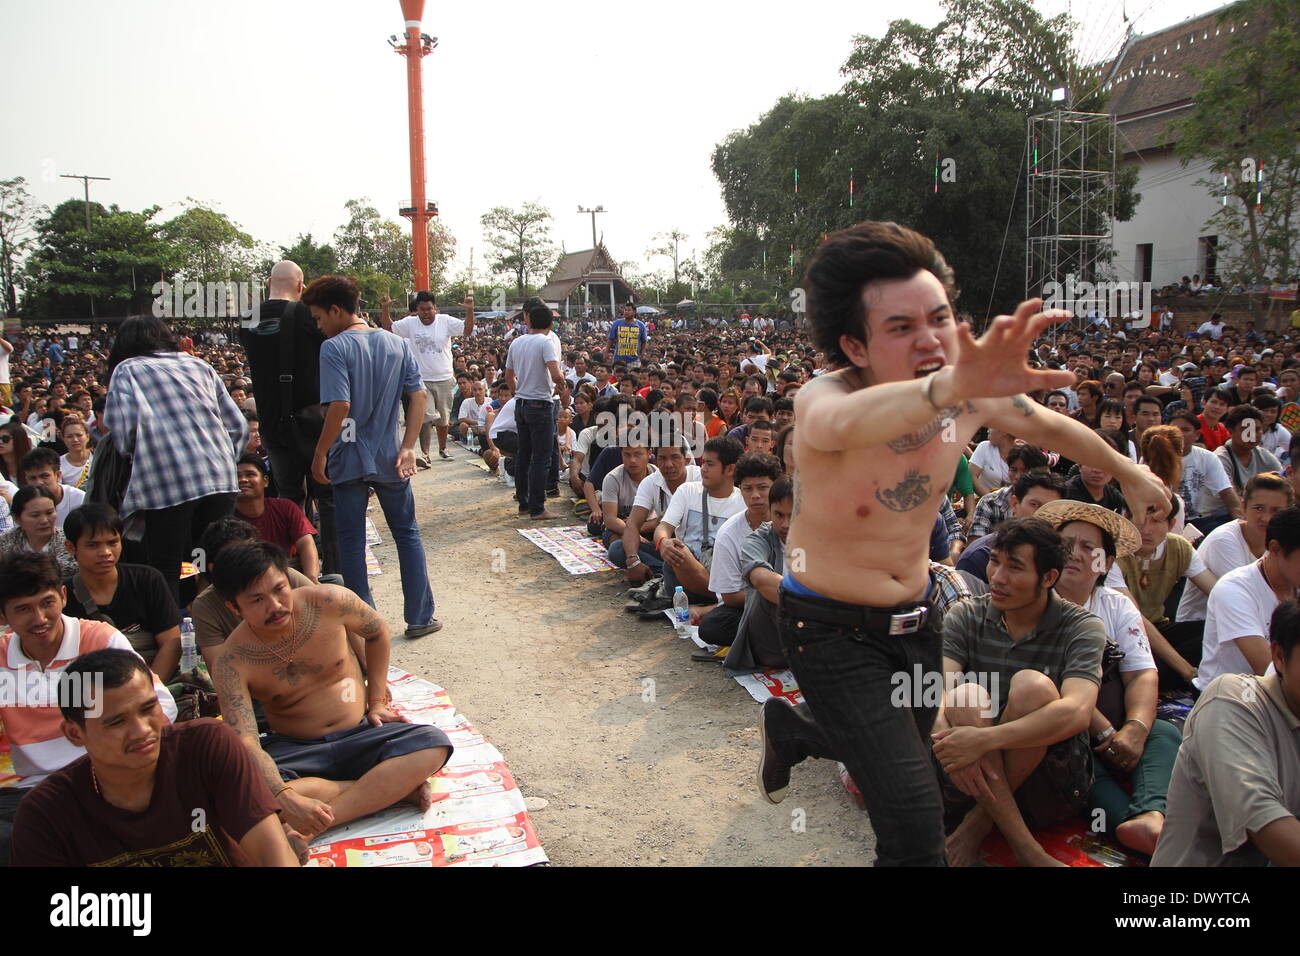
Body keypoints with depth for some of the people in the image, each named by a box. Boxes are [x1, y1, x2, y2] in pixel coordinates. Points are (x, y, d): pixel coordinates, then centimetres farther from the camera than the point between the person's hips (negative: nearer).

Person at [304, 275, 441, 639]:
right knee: (407, 534, 14)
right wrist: (408, 448, -4)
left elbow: (340, 406, -21)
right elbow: (419, 396, -2)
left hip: (349, 459, -4)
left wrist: (320, 454, -12)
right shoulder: (398, 344, 4)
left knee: (351, 542, 9)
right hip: (389, 459, 4)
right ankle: (420, 617, 17)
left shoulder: (334, 348, -12)